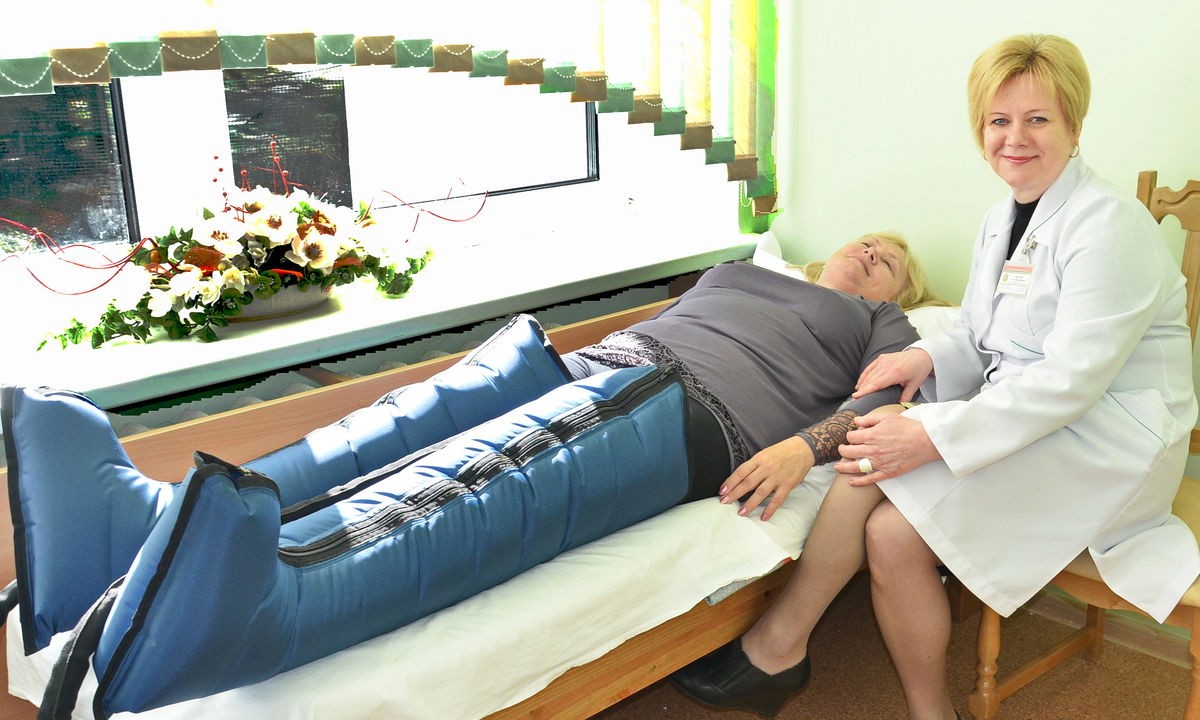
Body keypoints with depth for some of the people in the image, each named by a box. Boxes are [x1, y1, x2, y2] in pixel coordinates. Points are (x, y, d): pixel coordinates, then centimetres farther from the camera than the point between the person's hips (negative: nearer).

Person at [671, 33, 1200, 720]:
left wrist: (932, 437, -30)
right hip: (1018, 411, 8)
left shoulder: (1110, 224, -15)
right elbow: (977, 339, 16)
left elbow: (1072, 378, -23)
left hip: (1106, 436, -7)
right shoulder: (1003, 220, 13)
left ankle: (778, 645, -10)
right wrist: (927, 356, -9)